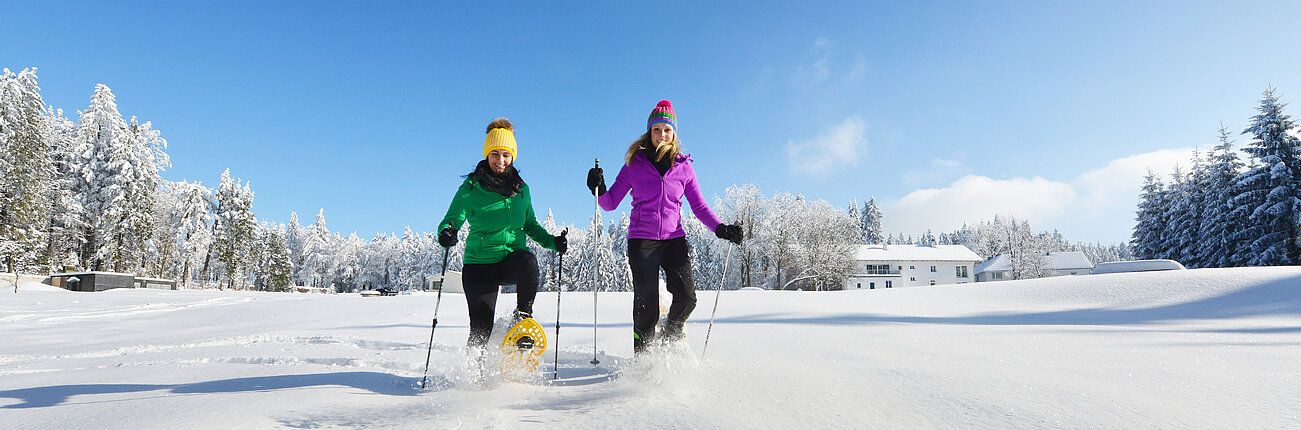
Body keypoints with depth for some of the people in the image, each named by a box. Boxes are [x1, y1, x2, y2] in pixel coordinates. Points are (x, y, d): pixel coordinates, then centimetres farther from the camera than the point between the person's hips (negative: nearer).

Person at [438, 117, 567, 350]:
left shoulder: (521, 189, 8)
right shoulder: (471, 189, -3)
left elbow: (530, 225, 18)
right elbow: (452, 219, -9)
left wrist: (552, 242, 3)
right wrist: (447, 232, -32)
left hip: (513, 259, 2)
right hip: (480, 263, -2)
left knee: (528, 260, -34)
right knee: (481, 329, -7)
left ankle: (523, 314, -13)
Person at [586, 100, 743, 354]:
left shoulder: (684, 167, 8)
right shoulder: (634, 164, 4)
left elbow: (699, 206, 12)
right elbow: (611, 203, 5)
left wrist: (721, 229, 0)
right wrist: (599, 190, -14)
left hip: (674, 239, 2)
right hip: (641, 240, -2)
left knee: (686, 296, -12)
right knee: (647, 304, -7)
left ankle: (671, 337, 19)